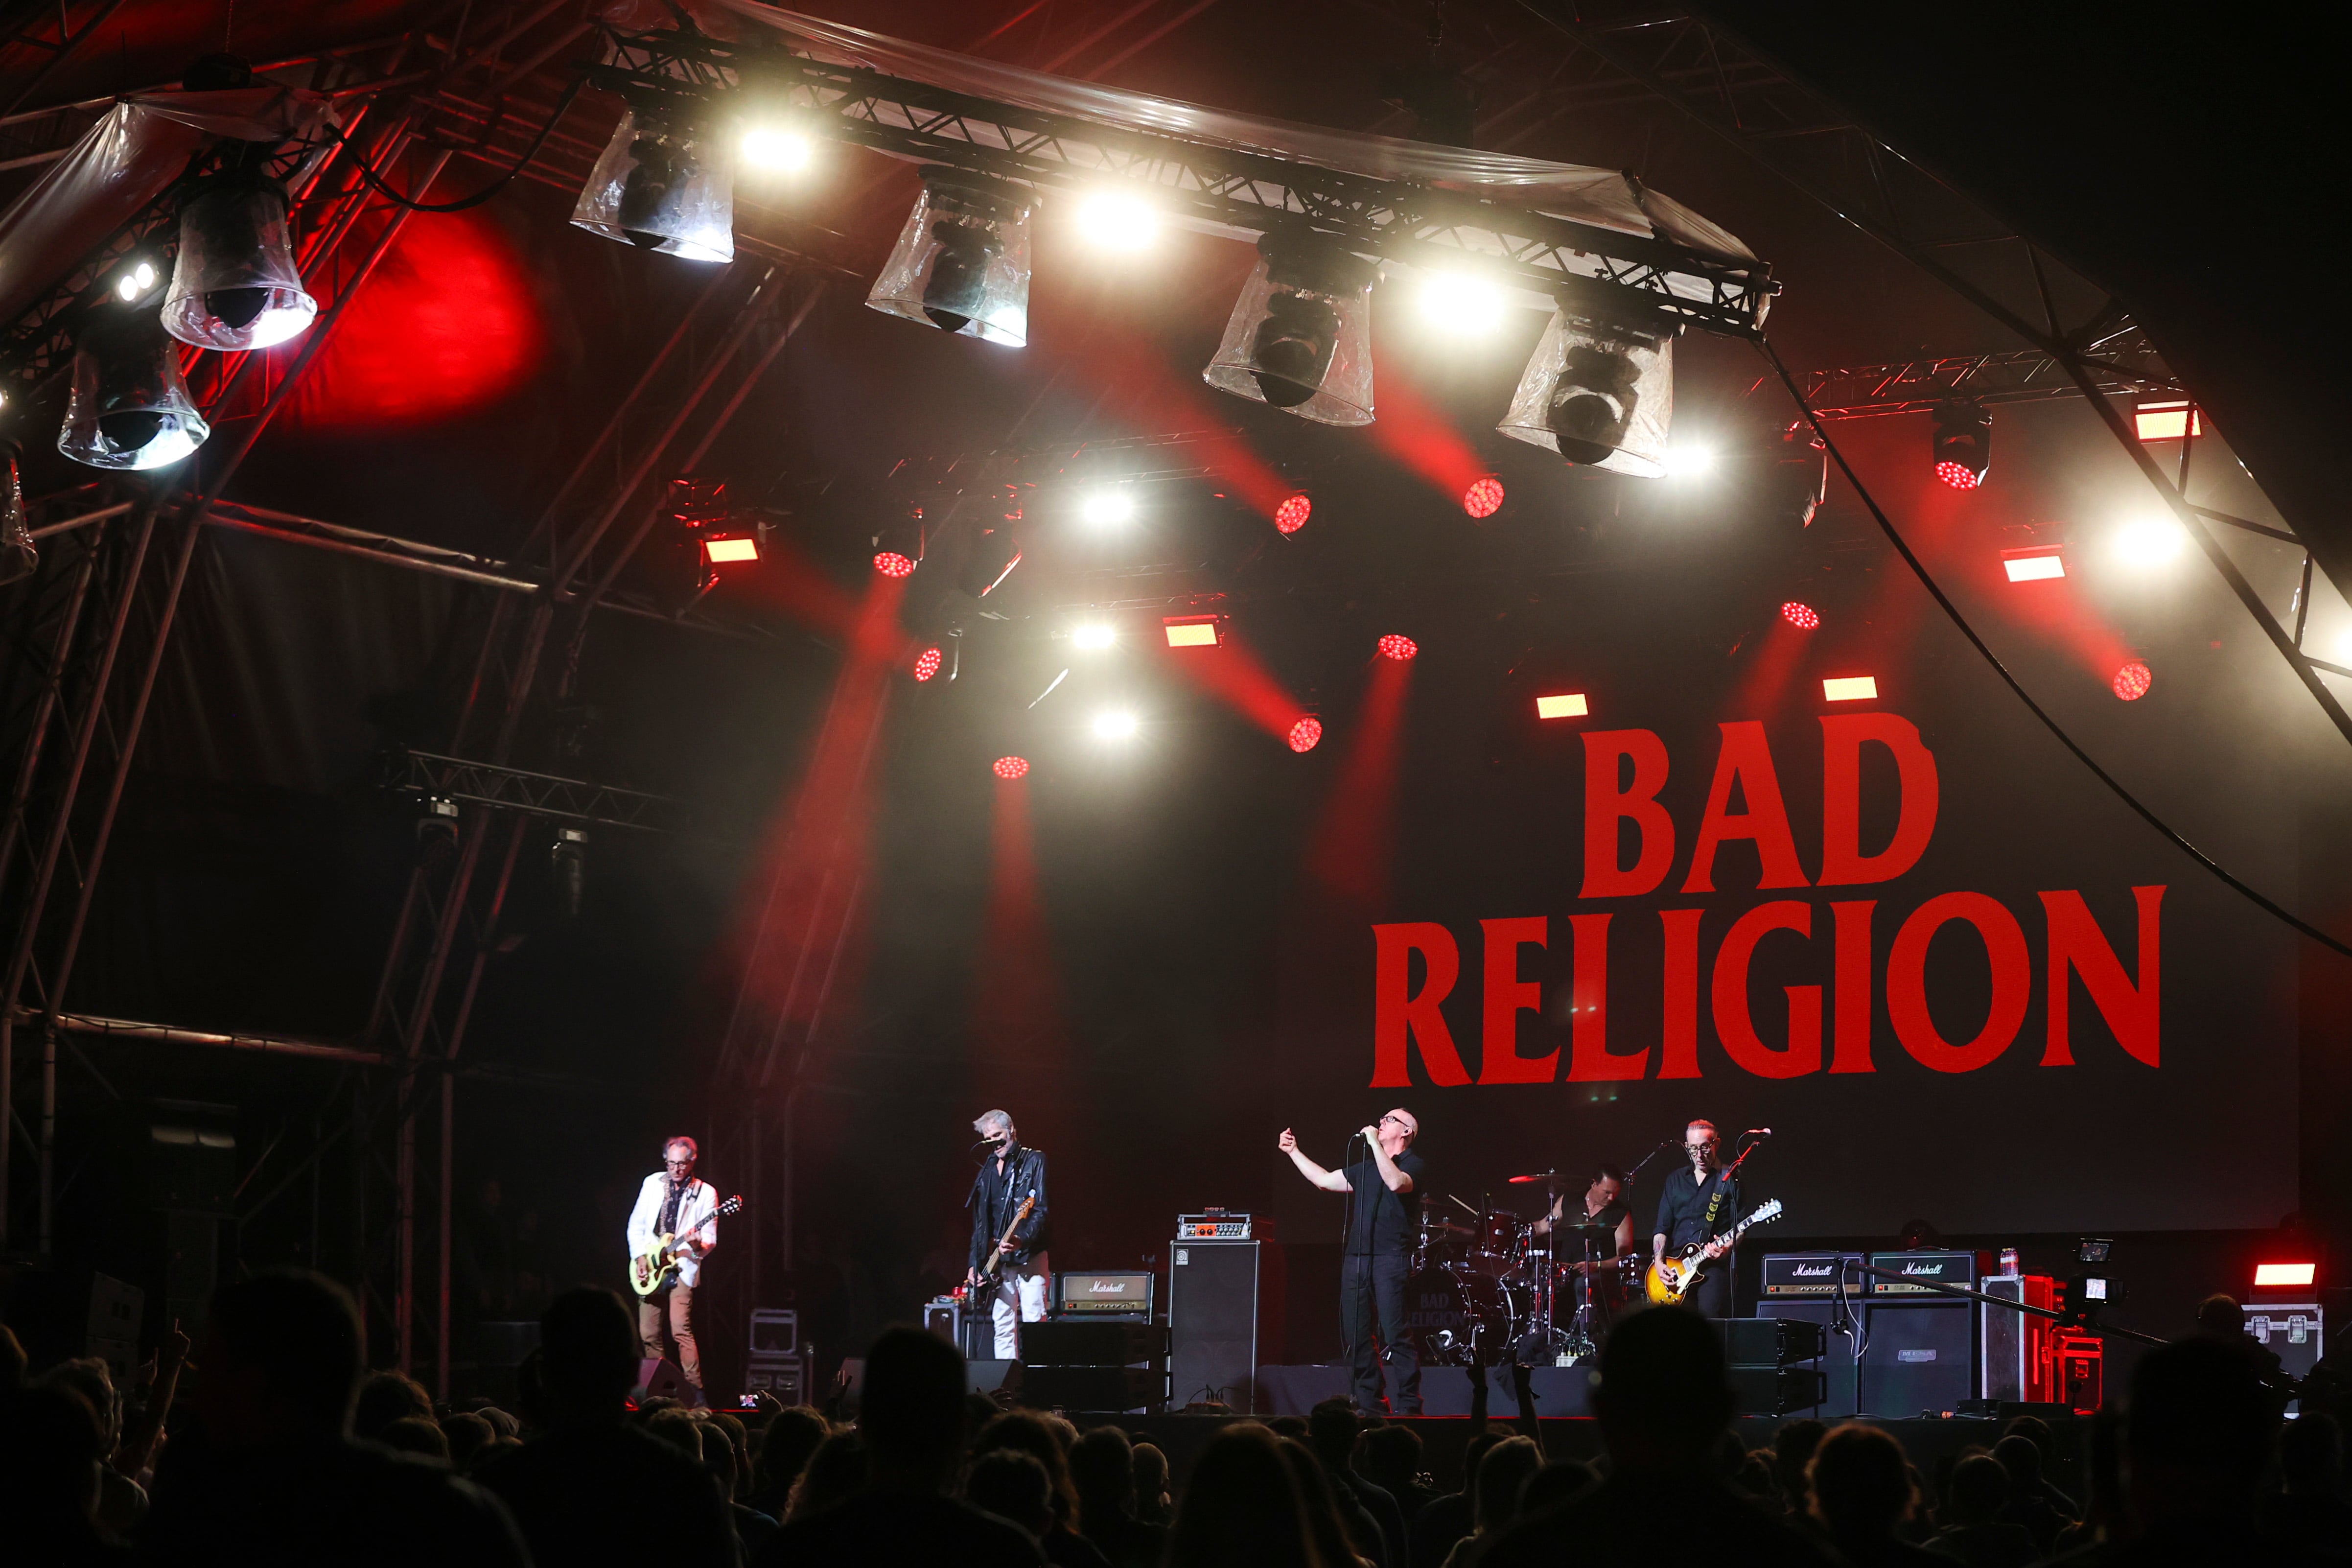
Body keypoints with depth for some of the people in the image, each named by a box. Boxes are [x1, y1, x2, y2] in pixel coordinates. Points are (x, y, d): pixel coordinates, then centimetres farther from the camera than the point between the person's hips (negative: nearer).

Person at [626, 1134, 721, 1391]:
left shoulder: (705, 1193, 0)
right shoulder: (653, 1183, 8)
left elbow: (711, 1240, -2)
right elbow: (636, 1225, 13)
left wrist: (698, 1246, -25)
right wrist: (640, 1258, 0)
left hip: (682, 1268, -4)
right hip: (649, 1268, 4)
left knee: (681, 1330, -18)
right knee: (648, 1334, 3)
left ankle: (694, 1389, -16)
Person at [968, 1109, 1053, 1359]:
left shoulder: (1034, 1162, -1)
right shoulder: (987, 1169, 18)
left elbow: (1042, 1211, -12)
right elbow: (980, 1223, 20)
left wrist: (1022, 1239, -28)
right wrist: (974, 1263, 12)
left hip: (1029, 1256, -6)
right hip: (996, 1261, 6)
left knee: (1033, 1321, -12)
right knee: (1003, 1326, 4)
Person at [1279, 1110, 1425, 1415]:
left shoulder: (1412, 1164, 2)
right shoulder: (1367, 1167, 24)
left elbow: (1396, 1182, -20)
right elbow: (1324, 1181, 28)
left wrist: (1375, 1143, -15)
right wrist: (1293, 1152, 27)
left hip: (1390, 1258, -7)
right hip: (1356, 1257, 7)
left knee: (1394, 1333, -13)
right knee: (1355, 1334, 5)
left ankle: (1408, 1404, -11)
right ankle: (1368, 1403, 11)